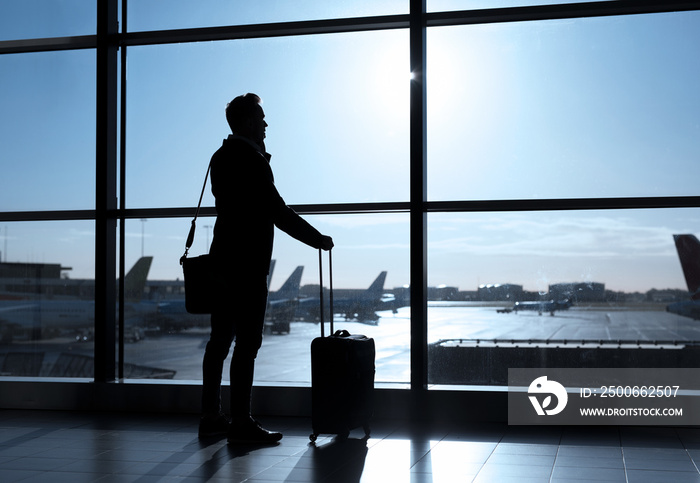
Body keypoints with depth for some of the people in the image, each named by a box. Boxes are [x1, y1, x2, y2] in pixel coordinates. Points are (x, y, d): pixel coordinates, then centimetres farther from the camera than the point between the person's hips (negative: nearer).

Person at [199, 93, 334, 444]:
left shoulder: (221, 157, 14)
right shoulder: (251, 159, -13)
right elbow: (277, 211, -16)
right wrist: (318, 239, -7)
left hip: (223, 260, 10)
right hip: (247, 264, -9)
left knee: (220, 340, 12)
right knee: (247, 344, -6)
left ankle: (211, 416, 18)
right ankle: (241, 423, -3)